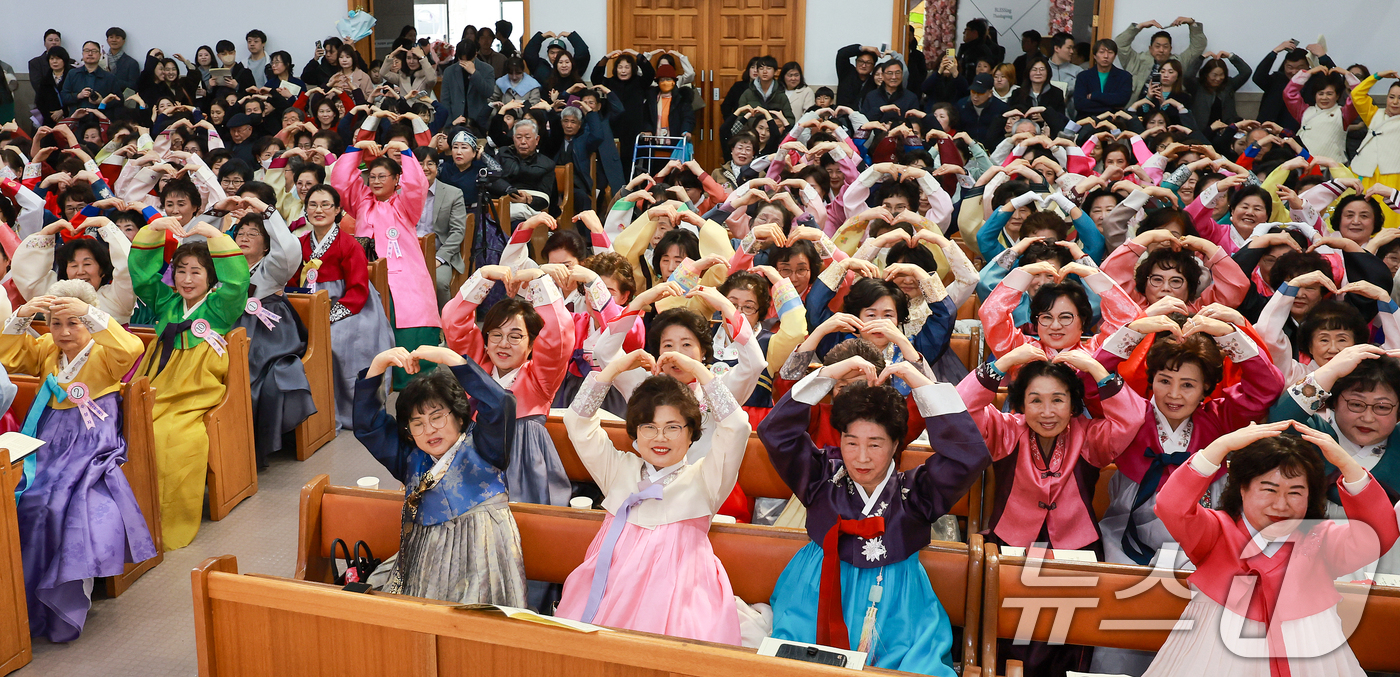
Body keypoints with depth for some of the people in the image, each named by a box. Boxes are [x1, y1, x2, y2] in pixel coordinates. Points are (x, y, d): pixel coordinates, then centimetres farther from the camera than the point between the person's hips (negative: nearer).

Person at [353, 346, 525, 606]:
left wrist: (449, 358, -17)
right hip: (426, 562, 5)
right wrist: (378, 365, 2)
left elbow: (500, 404, -15)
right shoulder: (411, 458, 18)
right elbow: (367, 423, 15)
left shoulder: (480, 446, 3)